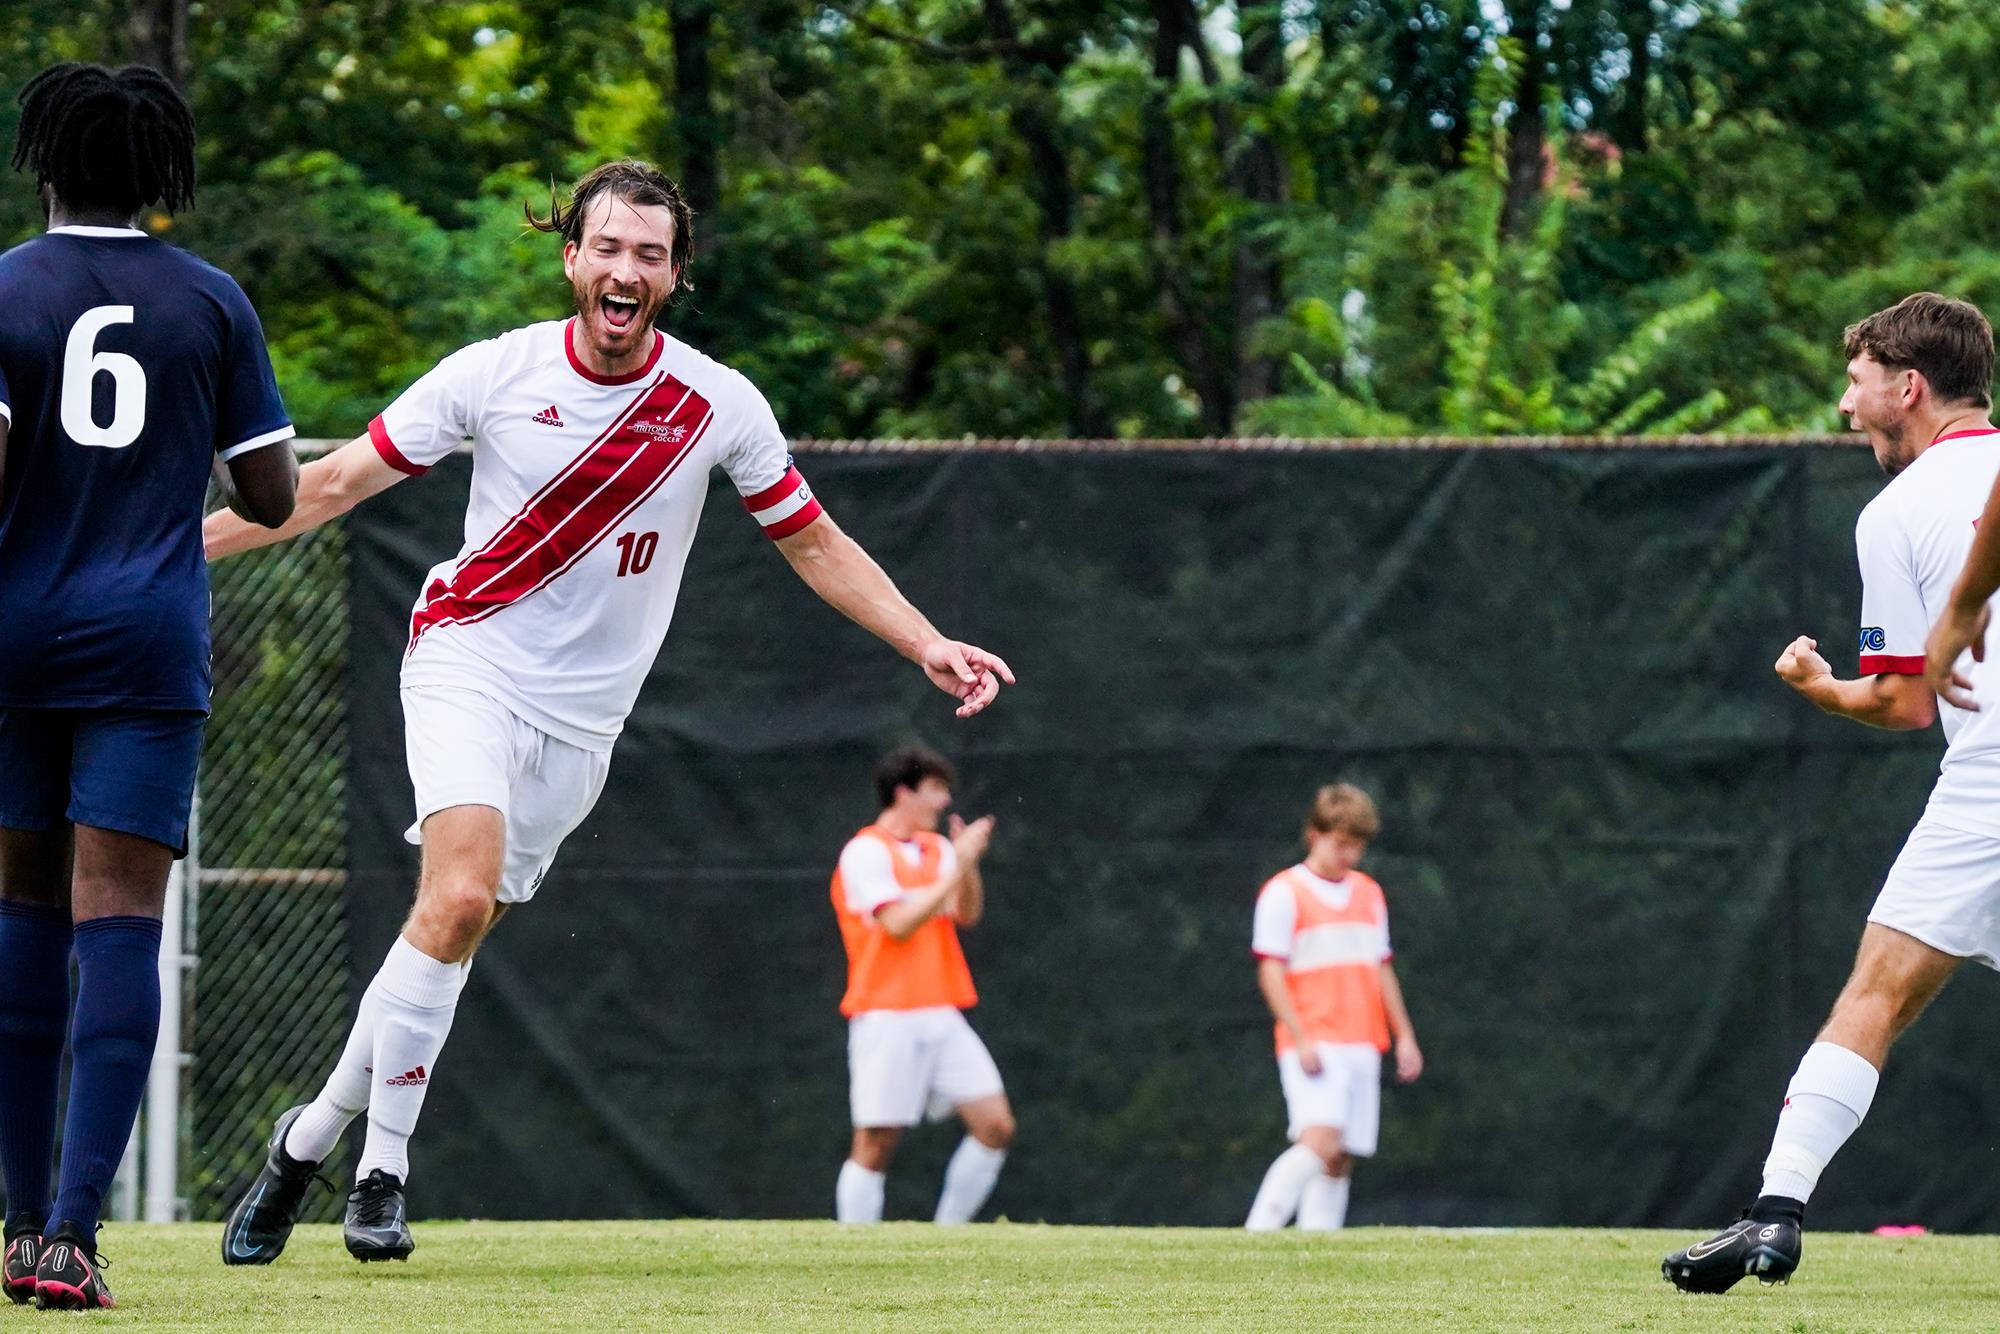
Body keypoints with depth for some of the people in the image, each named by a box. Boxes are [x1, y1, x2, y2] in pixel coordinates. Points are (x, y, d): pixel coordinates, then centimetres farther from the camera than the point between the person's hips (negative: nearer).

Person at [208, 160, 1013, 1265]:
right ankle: (382, 1164, -14)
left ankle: (311, 1137, 17)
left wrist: (930, 646, 0)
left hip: (581, 716, 3)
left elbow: (814, 542, 8)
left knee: (458, 927, -1)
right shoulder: (495, 374, -8)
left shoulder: (719, 405, -4)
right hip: (468, 663, -3)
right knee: (459, 895, -24)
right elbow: (337, 481, 1)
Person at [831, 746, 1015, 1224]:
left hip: (941, 1016, 7)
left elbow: (967, 914, 6)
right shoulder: (867, 852, -7)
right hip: (888, 1018, -7)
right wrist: (956, 868, -15)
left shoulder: (938, 849, 15)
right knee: (876, 1144, -5)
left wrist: (969, 864, -11)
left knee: (996, 1126, -2)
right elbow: (899, 924, -17)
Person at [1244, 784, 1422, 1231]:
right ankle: (1258, 1236, -26)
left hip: (1362, 1046, 7)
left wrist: (1404, 1036, 18)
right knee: (1319, 1143, -24)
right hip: (1313, 1041, -7)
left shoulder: (1368, 894, 17)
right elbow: (1271, 974, -7)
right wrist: (1301, 1040, -15)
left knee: (1340, 1161, 1)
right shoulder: (1285, 893, -2)